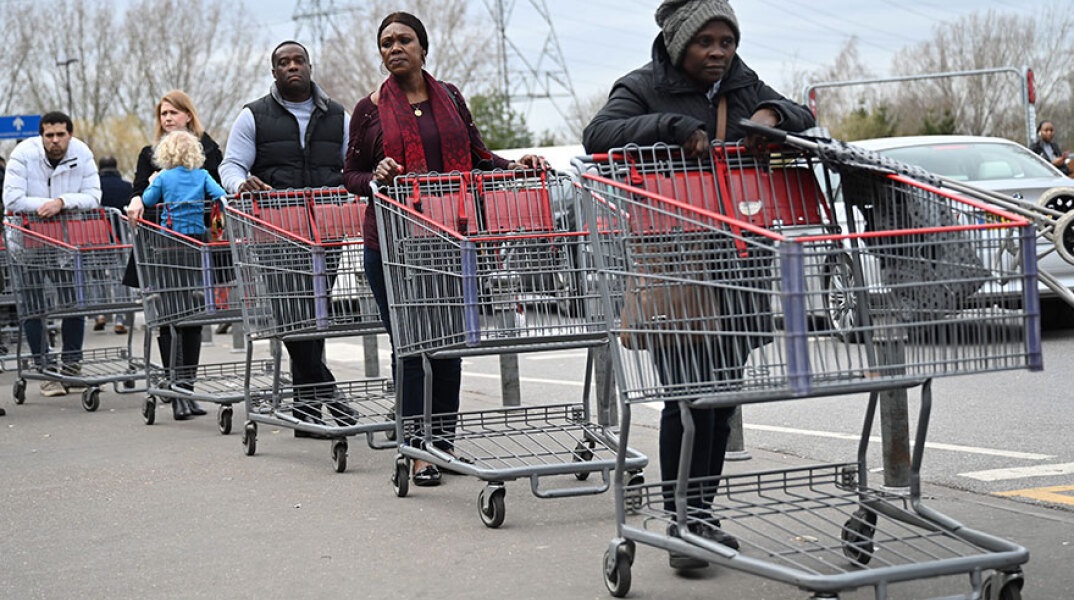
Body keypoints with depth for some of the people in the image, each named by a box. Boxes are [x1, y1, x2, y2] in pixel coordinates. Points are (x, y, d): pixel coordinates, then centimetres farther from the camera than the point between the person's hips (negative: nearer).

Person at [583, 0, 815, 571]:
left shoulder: (743, 84, 15)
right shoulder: (645, 87, -1)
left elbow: (803, 117, 17)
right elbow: (599, 135, -16)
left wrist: (773, 114, -6)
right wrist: (674, 127, -26)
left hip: (736, 262, 6)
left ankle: (702, 513, 18)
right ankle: (682, 523, -4)